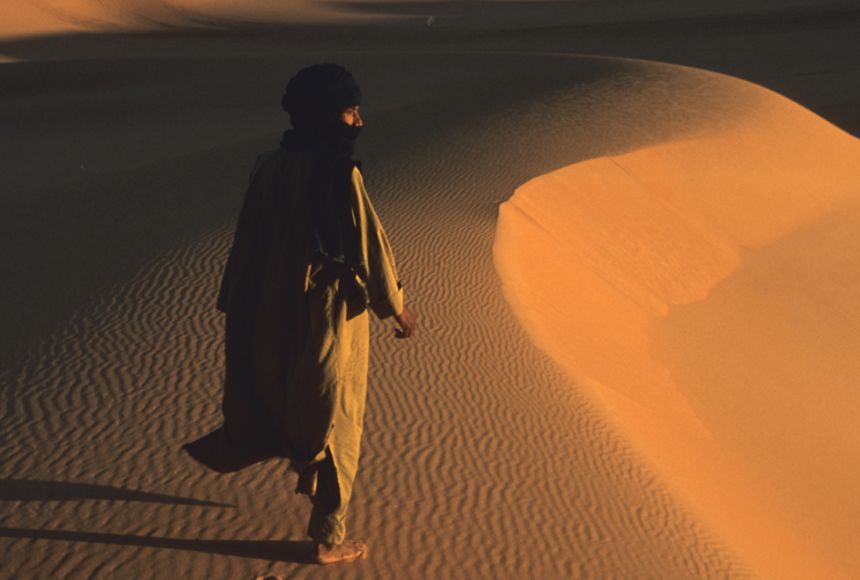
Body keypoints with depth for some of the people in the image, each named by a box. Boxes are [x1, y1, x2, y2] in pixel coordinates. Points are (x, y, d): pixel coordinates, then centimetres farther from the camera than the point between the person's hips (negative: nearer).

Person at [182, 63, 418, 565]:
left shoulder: (269, 168, -3)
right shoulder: (340, 176, -22)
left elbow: (246, 247, 3)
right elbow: (371, 247, -17)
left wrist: (236, 309, 14)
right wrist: (399, 309, -2)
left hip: (273, 317, 6)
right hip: (331, 322, -6)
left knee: (292, 404, 30)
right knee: (336, 425, 10)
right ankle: (328, 540, 23)